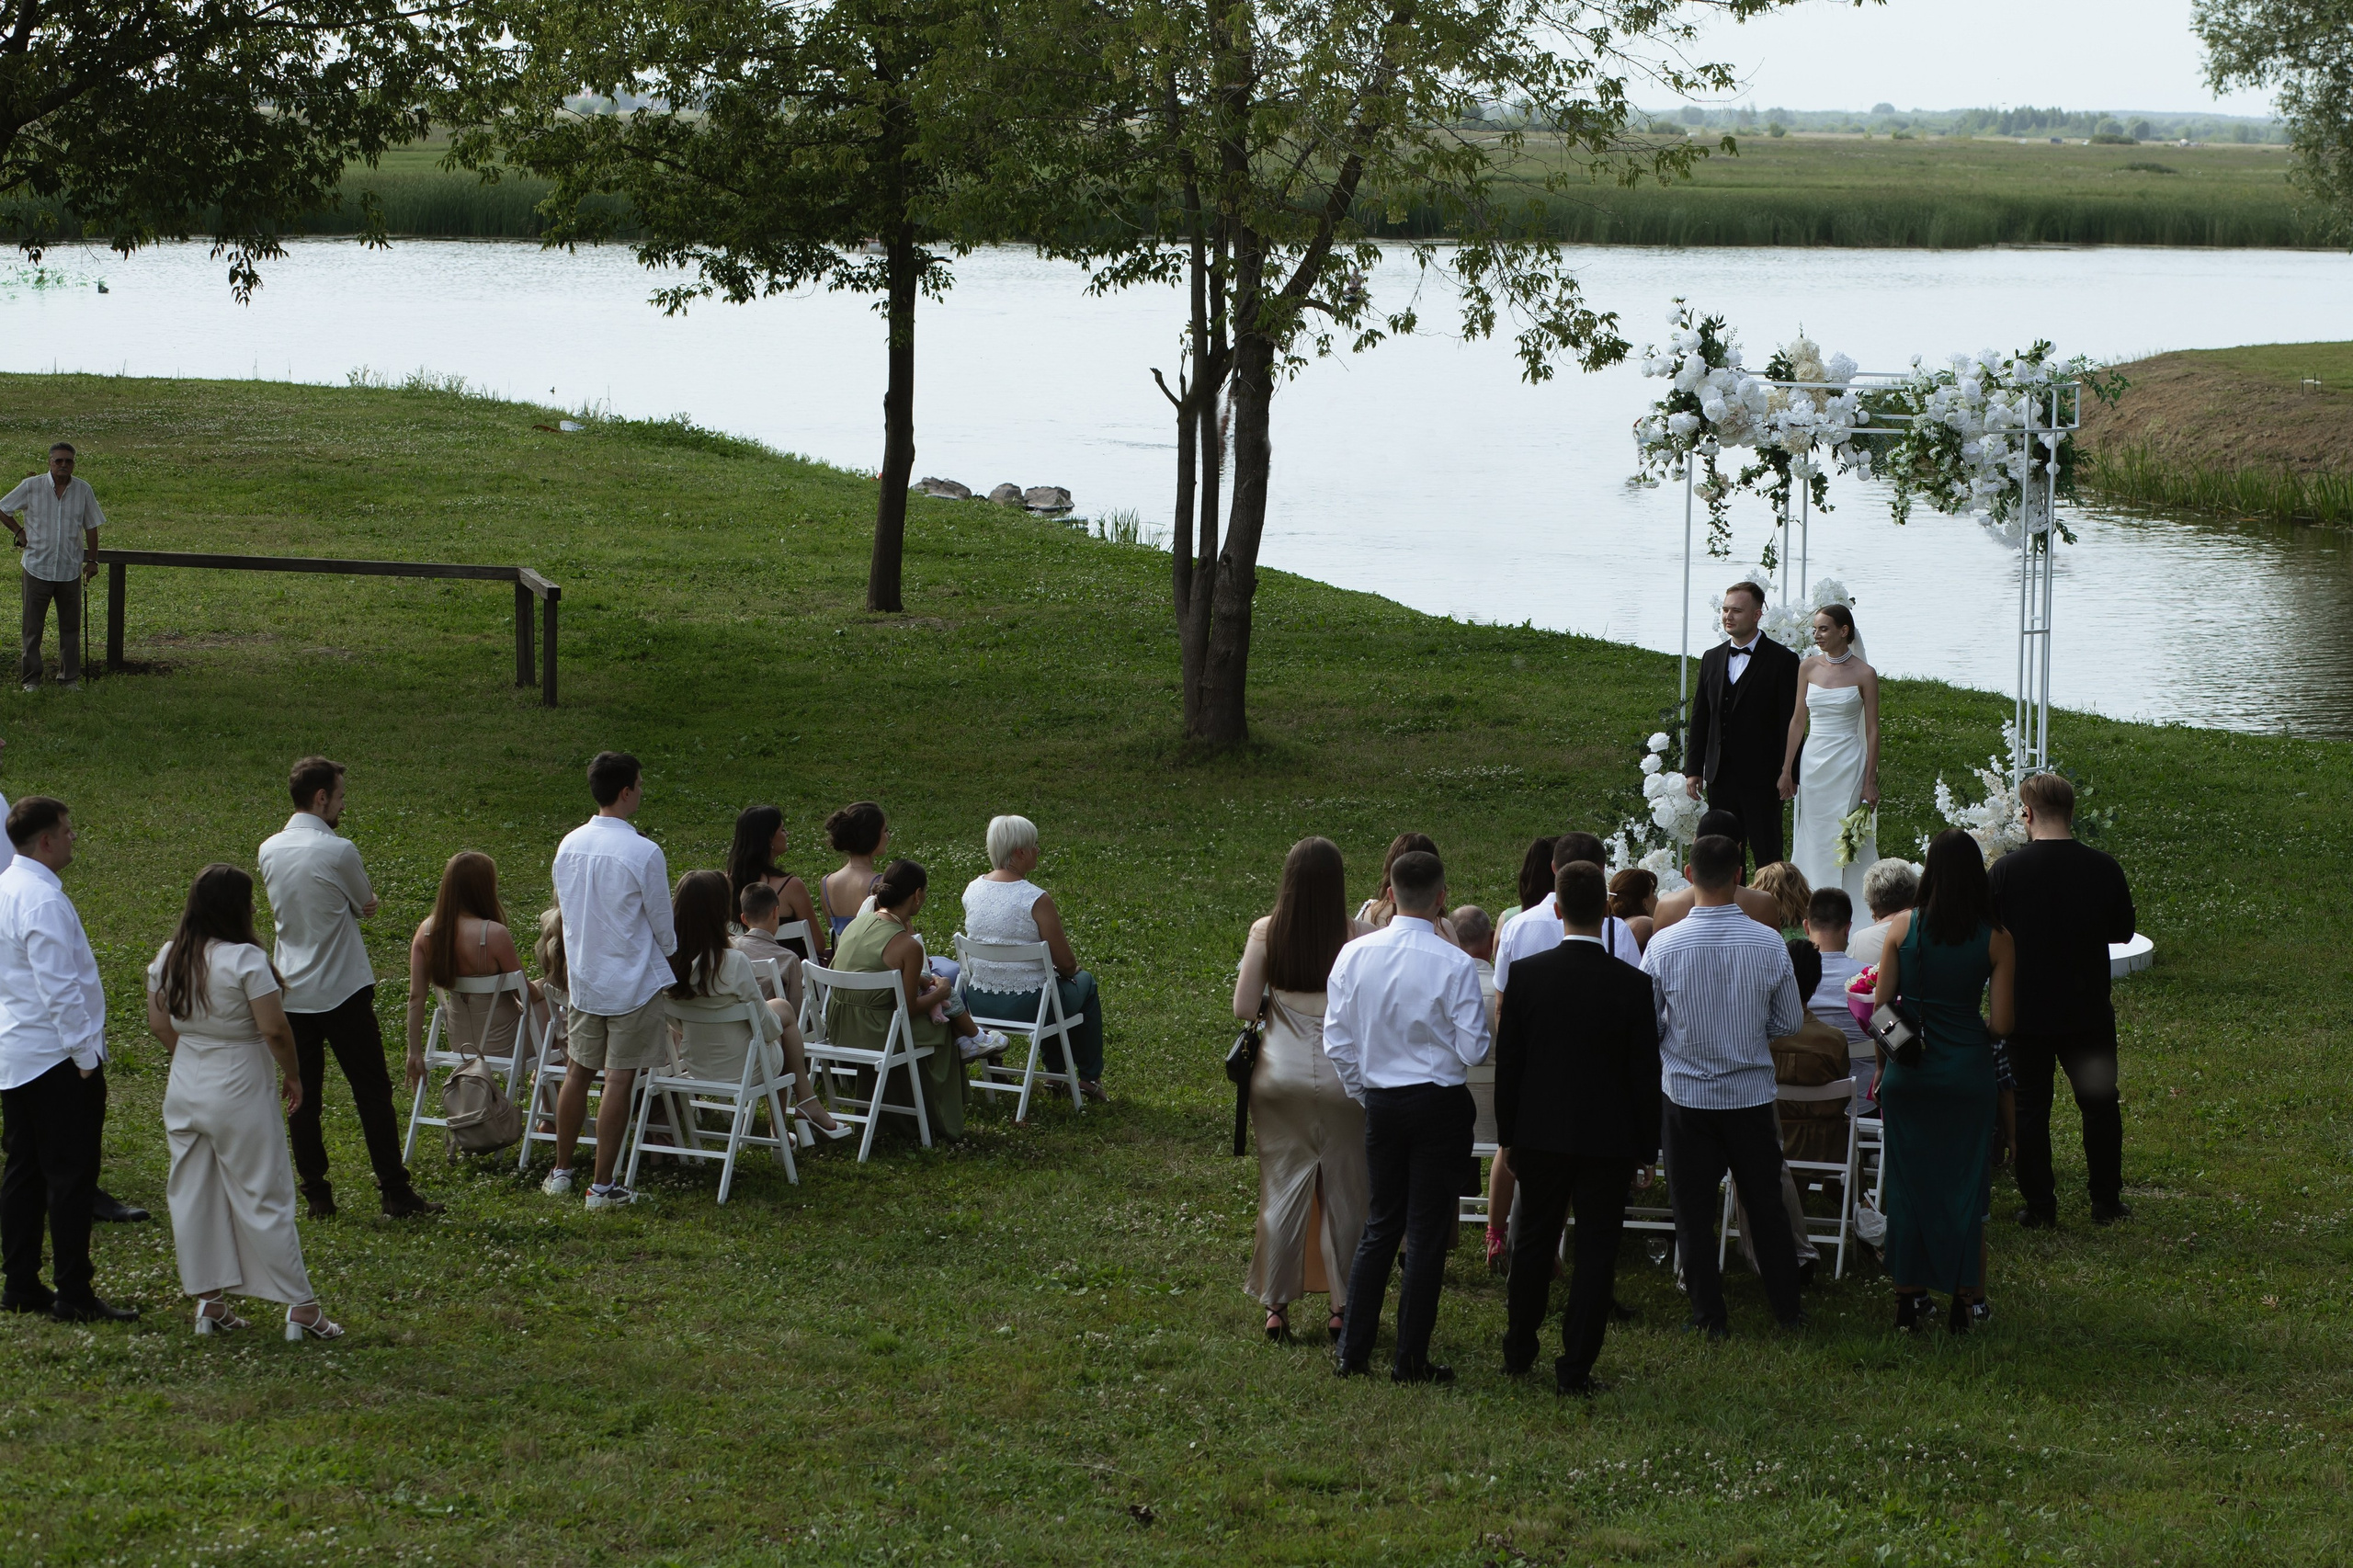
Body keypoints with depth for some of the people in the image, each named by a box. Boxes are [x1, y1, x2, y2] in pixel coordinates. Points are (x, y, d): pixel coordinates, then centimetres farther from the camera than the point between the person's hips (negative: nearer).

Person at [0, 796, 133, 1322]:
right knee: (71, 1175, -5)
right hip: (56, 1057, -10)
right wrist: (86, 1055, -17)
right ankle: (74, 1295, -4)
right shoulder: (43, 900, -19)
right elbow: (59, 988, -22)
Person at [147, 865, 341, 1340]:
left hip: (184, 1089, 6)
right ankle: (301, 1307, 4)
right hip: (239, 1091, -6)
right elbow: (274, 1030, -19)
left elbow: (159, 1025, 9)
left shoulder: (167, 958, 2)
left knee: (193, 1195, 13)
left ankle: (209, 1301, 18)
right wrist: (293, 1074, -4)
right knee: (263, 1197, 0)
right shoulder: (245, 959, -19)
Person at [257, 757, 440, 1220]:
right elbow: (367, 906, -1)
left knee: (303, 1096, 8)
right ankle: (395, 1193, 3)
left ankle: (316, 1195, 9)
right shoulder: (338, 851, -15)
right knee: (372, 1093, 1)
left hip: (291, 992, 6)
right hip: (343, 991, -5)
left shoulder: (269, 851, 5)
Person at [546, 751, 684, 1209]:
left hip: (582, 979, 6)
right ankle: (602, 1186, 3)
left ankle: (562, 1172, 24)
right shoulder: (644, 853, -17)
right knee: (620, 1080, 0)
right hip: (633, 981, -6)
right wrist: (677, 966, 11)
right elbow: (663, 927, -8)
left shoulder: (569, 845, 1)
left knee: (579, 1072, 16)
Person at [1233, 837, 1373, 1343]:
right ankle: (1343, 1307, 17)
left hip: (1282, 1073, 2)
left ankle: (1276, 1307, 15)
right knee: (1344, 1193, 11)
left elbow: (1243, 1007, -4)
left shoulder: (1266, 933, -6)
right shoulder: (1358, 935, -11)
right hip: (1342, 1074, -1)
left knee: (1282, 1189, 11)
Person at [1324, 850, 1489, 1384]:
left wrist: (1364, 1094, 14)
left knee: (1380, 1225, 16)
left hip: (1380, 1102, 4)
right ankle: (1410, 1360, 8)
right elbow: (1473, 1049, -13)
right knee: (1428, 1230, 5)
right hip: (1440, 1103, -4)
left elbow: (1338, 1042, 0)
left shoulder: (1354, 955, -4)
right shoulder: (1454, 964, -16)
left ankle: (1353, 1351, 15)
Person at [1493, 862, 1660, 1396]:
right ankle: (1575, 1367, 6)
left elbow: (1507, 1061, -1)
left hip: (1539, 1132, 2)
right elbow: (1645, 1073, -7)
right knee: (1595, 1251, 5)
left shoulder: (1527, 974, -8)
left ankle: (1519, 1351, 30)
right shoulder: (1632, 984, -12)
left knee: (1534, 1242, 17)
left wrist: (1508, 1133, 10)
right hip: (1607, 1139, -2)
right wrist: (1645, 1146, 4)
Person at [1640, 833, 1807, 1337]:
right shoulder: (1768, 944, -11)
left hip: (1686, 1093, -1)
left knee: (1694, 1210, 9)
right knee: (1765, 1205, 15)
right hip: (1751, 1092, 1)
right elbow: (1790, 1021, -1)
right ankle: (1787, 1309, 21)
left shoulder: (1664, 945, -14)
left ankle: (1710, 1317, 13)